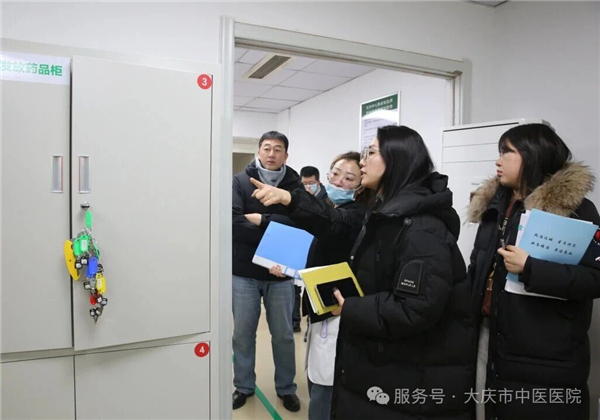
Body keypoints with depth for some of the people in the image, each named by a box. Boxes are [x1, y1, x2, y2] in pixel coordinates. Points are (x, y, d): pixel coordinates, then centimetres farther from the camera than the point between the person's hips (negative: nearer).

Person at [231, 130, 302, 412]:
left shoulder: (295, 186, 0)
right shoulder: (240, 182, -2)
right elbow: (234, 223, -16)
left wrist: (261, 219, -18)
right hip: (244, 273, 0)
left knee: (283, 335, 13)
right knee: (243, 334, 13)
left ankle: (286, 388, 33)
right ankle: (244, 386, 34)